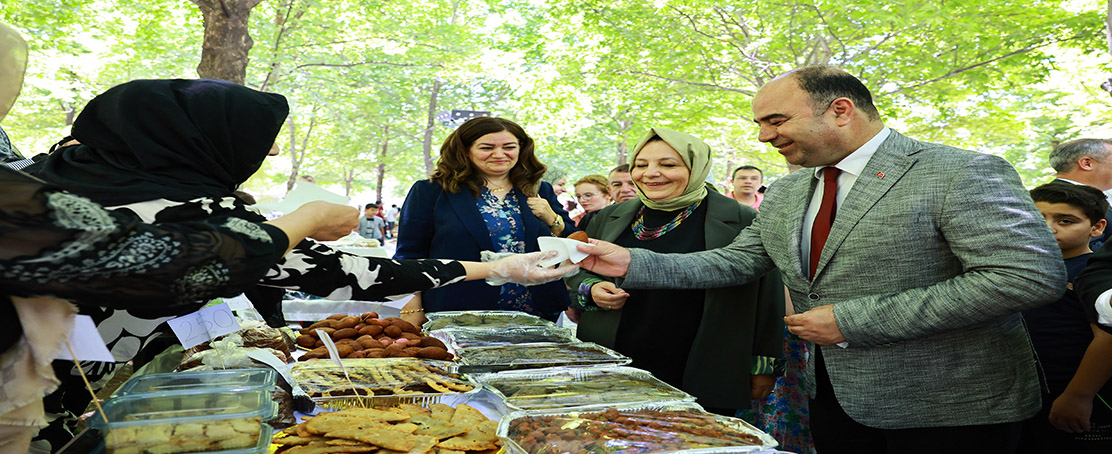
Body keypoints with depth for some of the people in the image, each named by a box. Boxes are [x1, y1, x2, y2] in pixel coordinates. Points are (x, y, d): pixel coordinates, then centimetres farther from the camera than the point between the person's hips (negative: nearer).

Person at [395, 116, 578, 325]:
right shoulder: (430, 192, 0)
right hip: (457, 321, -3)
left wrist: (552, 219, -5)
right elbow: (409, 256, 0)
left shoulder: (541, 192, 10)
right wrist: (412, 311, -7)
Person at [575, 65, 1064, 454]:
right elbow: (738, 260, 10)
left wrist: (852, 321, -24)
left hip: (946, 408, -6)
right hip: (834, 392, 7)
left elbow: (1031, 276, -23)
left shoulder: (959, 174, -16)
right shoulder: (783, 193, 8)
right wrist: (634, 263, -6)